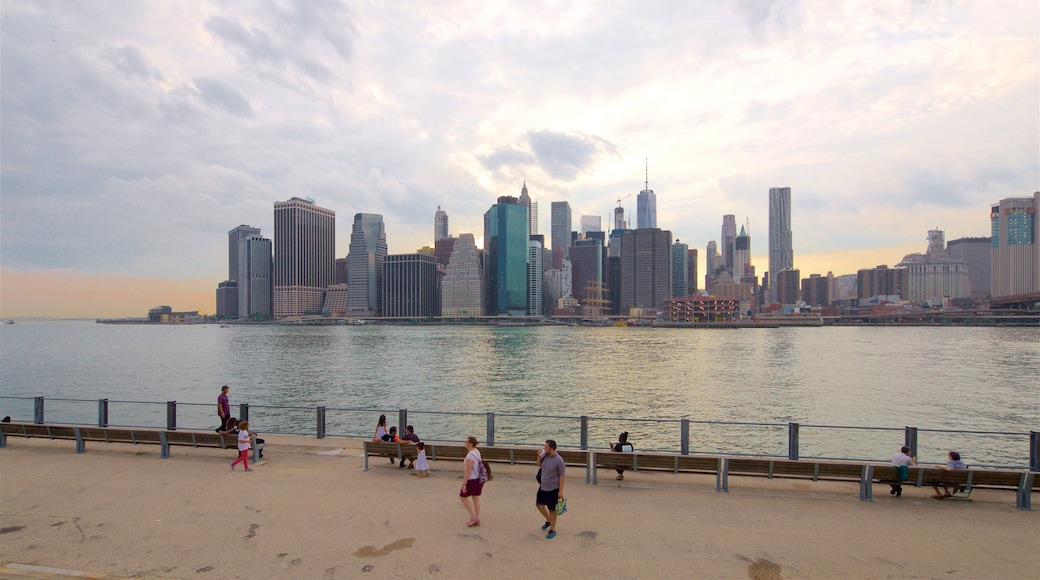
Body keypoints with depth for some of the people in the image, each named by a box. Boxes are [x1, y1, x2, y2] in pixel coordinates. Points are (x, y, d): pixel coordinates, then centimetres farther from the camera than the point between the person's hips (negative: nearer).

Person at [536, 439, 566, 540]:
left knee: (552, 510, 7)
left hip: (553, 489, -7)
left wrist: (561, 491, -17)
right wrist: (539, 456, -7)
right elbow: (539, 465, 14)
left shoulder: (558, 460, -23)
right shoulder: (544, 455, -5)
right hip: (543, 486, 7)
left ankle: (552, 530, 25)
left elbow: (562, 476, -17)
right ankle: (549, 520, 43)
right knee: (539, 504, 19)